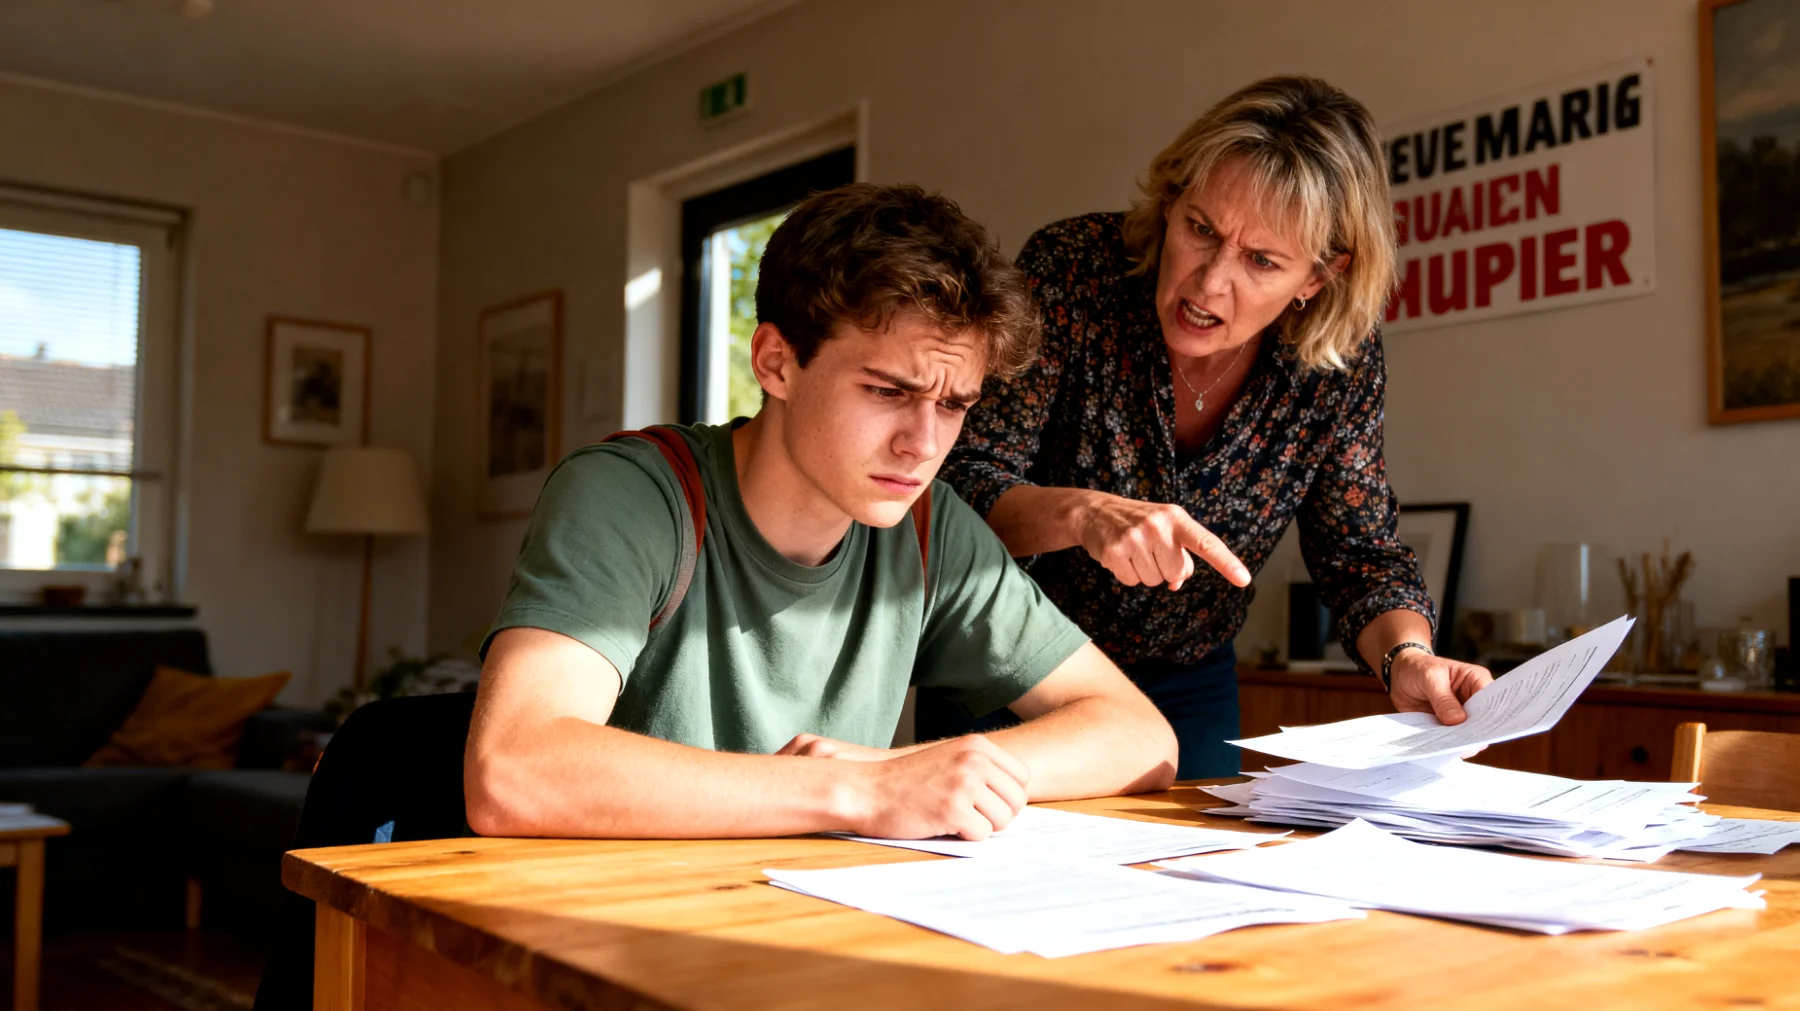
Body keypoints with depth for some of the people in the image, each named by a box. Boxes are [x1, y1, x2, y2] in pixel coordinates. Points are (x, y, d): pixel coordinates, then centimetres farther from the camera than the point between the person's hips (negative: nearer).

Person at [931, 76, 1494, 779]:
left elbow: (1358, 553, -9)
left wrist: (1408, 657, -30)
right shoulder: (1073, 270, -25)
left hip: (1186, 689, 2)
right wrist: (1082, 513, -46)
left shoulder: (1341, 359, -16)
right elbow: (964, 482, -26)